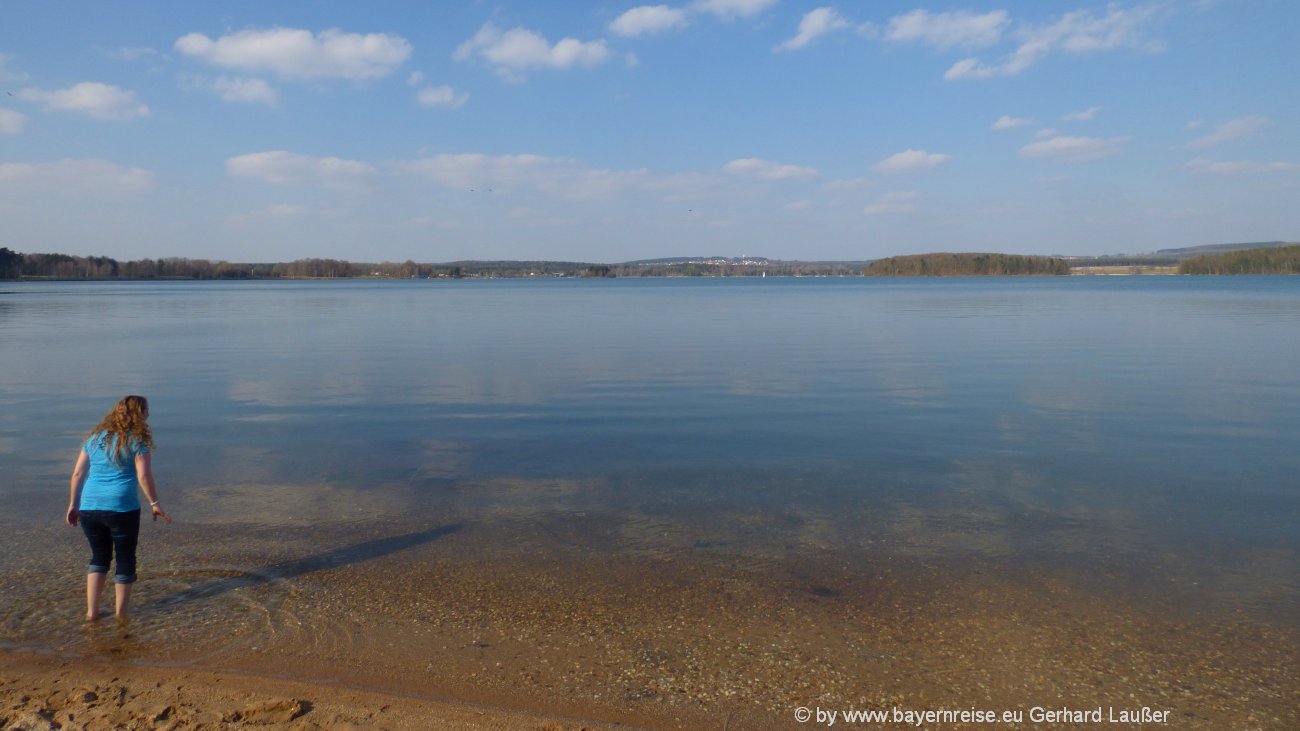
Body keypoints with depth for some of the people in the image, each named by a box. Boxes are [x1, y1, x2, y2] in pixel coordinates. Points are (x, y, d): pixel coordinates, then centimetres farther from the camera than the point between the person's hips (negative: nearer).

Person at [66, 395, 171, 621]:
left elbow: (77, 473, 11)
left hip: (89, 507, 5)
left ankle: (92, 611, 18)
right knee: (125, 560, 11)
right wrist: (154, 503, -3)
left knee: (99, 556, 22)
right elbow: (144, 476, -12)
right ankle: (121, 614, 17)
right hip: (122, 508, -5)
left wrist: (73, 504, 18)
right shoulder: (137, 439, -3)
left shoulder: (95, 436, 12)